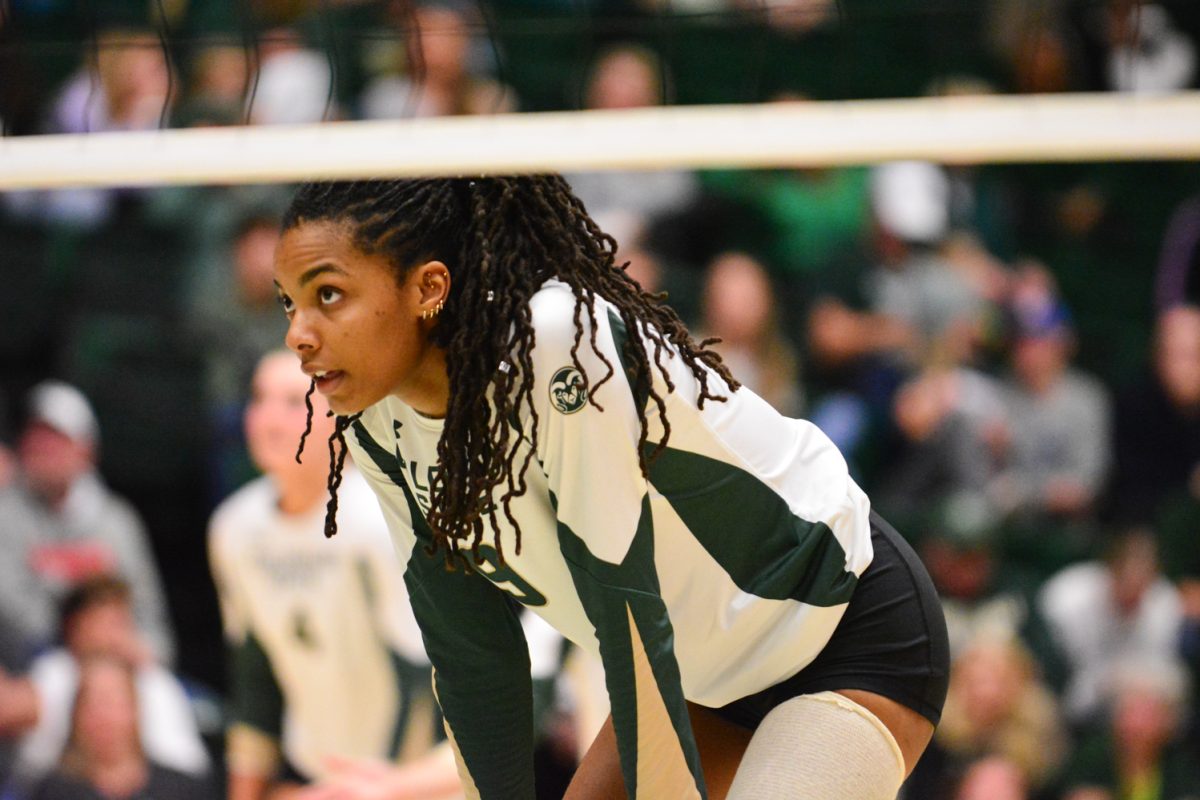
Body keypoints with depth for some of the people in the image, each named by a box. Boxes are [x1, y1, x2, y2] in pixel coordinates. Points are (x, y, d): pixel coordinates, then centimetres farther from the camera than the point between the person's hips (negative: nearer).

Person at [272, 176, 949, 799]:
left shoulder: (560, 348, -31)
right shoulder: (377, 429, -9)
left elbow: (631, 616, -30)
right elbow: (472, 654, -1)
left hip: (855, 633, -8)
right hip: (713, 678, 8)